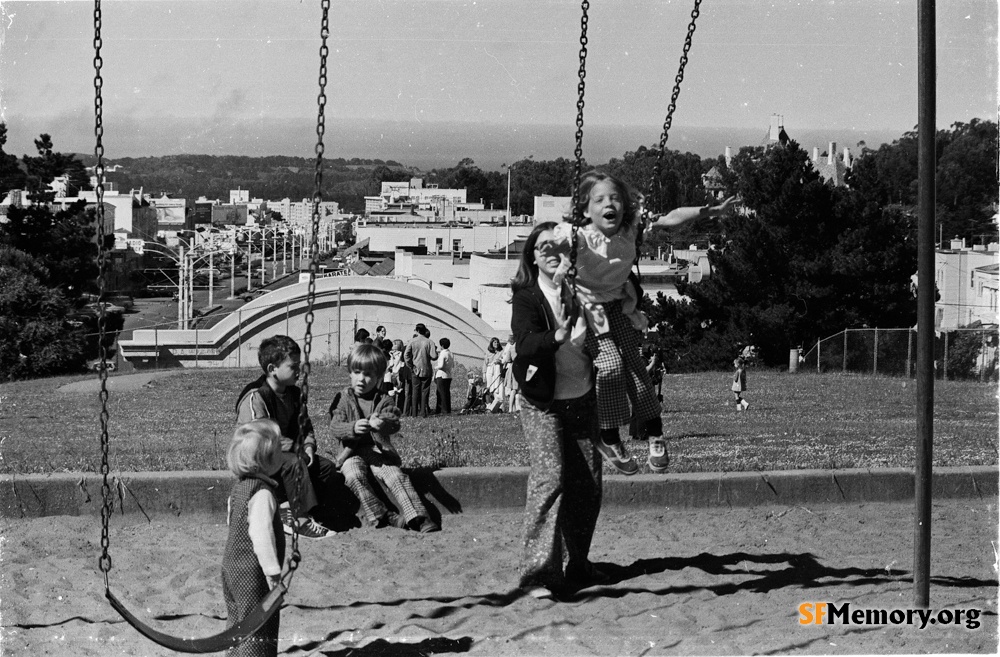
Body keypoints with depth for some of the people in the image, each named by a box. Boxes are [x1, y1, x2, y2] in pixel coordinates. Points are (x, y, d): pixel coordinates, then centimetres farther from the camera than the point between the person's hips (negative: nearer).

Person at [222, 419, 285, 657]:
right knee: (257, 630, -4)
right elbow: (261, 535, -28)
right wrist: (273, 572, -24)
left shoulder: (239, 486, 9)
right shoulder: (262, 493, -21)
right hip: (252, 574, -10)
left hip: (232, 565, 10)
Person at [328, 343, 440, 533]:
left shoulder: (383, 400, 8)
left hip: (379, 450, 1)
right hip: (352, 453, -1)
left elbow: (394, 423, -10)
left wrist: (382, 423, -36)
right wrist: (353, 428, -29)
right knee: (355, 476, -32)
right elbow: (335, 428, -5)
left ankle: (417, 517, -27)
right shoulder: (343, 399, 7)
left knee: (396, 475, -25)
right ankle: (381, 516, -29)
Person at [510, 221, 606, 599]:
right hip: (543, 403, -4)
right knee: (550, 478, -16)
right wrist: (557, 337, -42)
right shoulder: (526, 297, -7)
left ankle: (576, 565, 21)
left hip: (582, 399, 4)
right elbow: (526, 343, -24)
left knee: (588, 484, 6)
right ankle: (538, 572, -15)